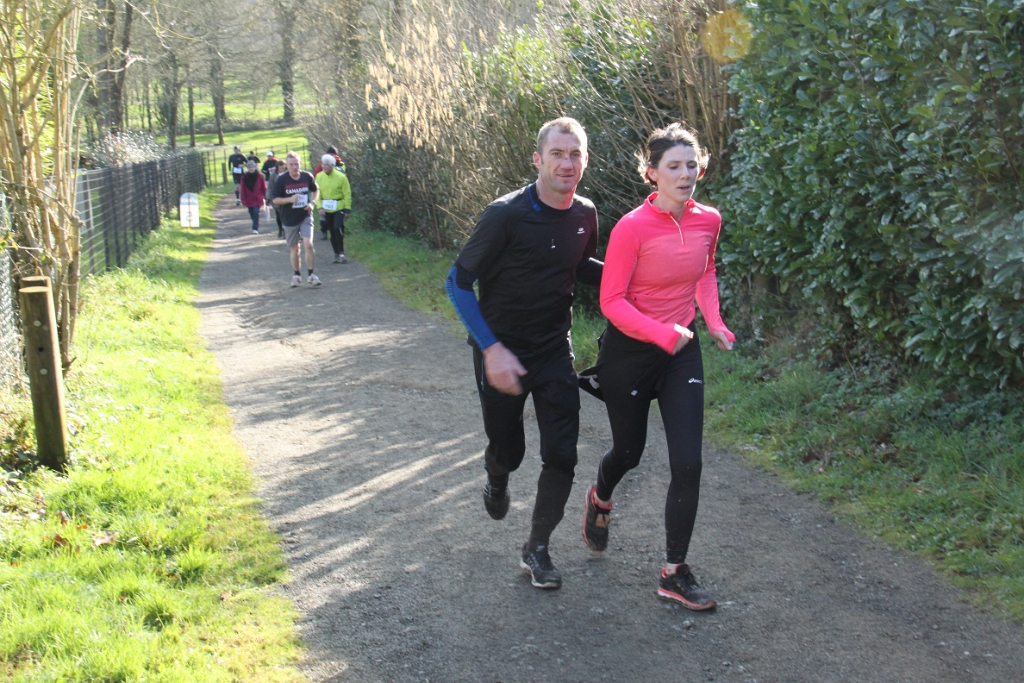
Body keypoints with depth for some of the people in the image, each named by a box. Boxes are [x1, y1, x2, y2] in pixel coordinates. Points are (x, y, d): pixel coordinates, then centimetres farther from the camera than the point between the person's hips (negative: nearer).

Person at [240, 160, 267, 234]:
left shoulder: (259, 176, -4)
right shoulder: (244, 176, -2)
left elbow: (264, 187, 2)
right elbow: (243, 189, -3)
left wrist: (264, 197, 3)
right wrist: (243, 200, -5)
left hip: (258, 199, -2)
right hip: (249, 199, 2)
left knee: (256, 212, -14)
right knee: (252, 214, 8)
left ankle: (255, 228, -12)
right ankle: (255, 227, 27)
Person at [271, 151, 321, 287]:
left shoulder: (307, 176, -3)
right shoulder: (281, 180, -8)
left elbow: (315, 191, 15)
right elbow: (275, 200, -4)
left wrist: (312, 203, -4)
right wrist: (290, 199, -21)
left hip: (306, 216, 0)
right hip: (290, 219, 0)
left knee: (308, 245, -15)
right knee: (294, 249, 10)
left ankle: (311, 275, -4)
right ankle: (297, 275, 27)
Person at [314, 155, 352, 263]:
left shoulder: (341, 177, -11)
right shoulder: (319, 176, -1)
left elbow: (347, 194, -6)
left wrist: (347, 209, -7)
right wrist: (320, 207, -11)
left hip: (339, 208, -4)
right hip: (326, 209, 4)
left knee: (338, 228, -18)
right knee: (332, 232, 9)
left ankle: (341, 253, -5)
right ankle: (337, 254, 20)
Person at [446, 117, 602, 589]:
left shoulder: (585, 216, -3)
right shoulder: (507, 215, -21)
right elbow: (459, 281, -16)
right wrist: (491, 349, -23)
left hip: (555, 351, 4)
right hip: (502, 352, -4)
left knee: (561, 454, -3)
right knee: (507, 450, 12)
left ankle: (537, 549, 16)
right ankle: (496, 479, 50)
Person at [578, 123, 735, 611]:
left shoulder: (708, 221, -3)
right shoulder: (632, 228, -20)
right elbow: (611, 300, -17)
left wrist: (715, 322, 3)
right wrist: (663, 334, -27)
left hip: (682, 351, 4)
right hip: (629, 351, -4)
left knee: (688, 463, -4)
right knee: (629, 451, 15)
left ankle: (675, 574, 9)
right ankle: (600, 498, 53)